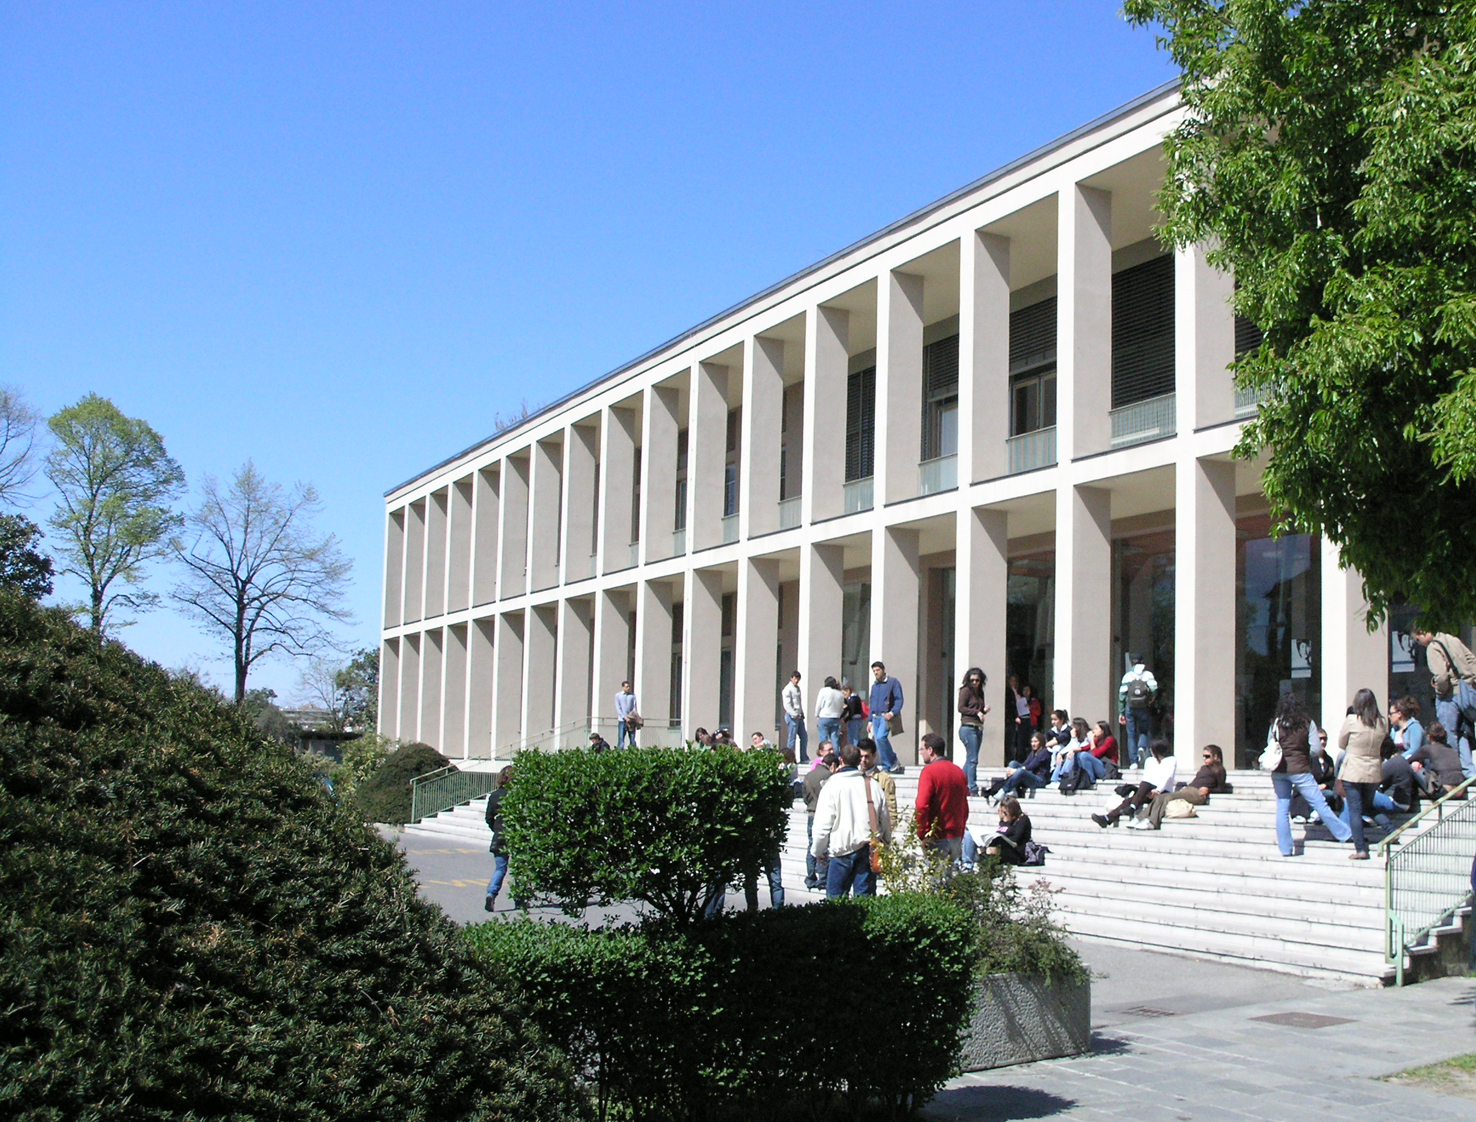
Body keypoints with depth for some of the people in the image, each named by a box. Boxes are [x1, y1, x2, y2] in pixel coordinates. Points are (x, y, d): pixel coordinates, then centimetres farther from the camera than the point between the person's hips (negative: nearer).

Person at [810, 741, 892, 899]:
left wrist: (818, 850, 7)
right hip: (868, 849, 4)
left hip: (842, 849, -3)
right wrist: (885, 844, 25)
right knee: (865, 896, 6)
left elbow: (823, 823, -5)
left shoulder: (832, 786, -5)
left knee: (835, 897, 2)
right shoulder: (874, 786, 6)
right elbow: (885, 820, 12)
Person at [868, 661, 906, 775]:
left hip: (886, 717, -7)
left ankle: (893, 763, -11)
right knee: (878, 742, 1)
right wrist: (870, 720, 17)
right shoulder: (874, 686, 19)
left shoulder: (893, 682, -1)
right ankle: (887, 768, 8)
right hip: (876, 717, 7)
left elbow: (899, 700, -6)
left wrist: (892, 713, -20)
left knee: (880, 737, -24)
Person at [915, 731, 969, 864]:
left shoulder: (929, 771, -10)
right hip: (956, 837, 7)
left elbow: (922, 806, -20)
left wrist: (922, 835, -12)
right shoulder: (959, 771, 11)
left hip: (937, 838, -7)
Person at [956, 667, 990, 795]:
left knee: (970, 759, 10)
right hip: (968, 727, -8)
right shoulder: (966, 690, -3)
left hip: (978, 728, 8)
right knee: (972, 759, -10)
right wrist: (976, 712, -16)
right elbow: (961, 708, -9)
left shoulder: (980, 692, 18)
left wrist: (984, 710, 1)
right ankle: (973, 789, -9)